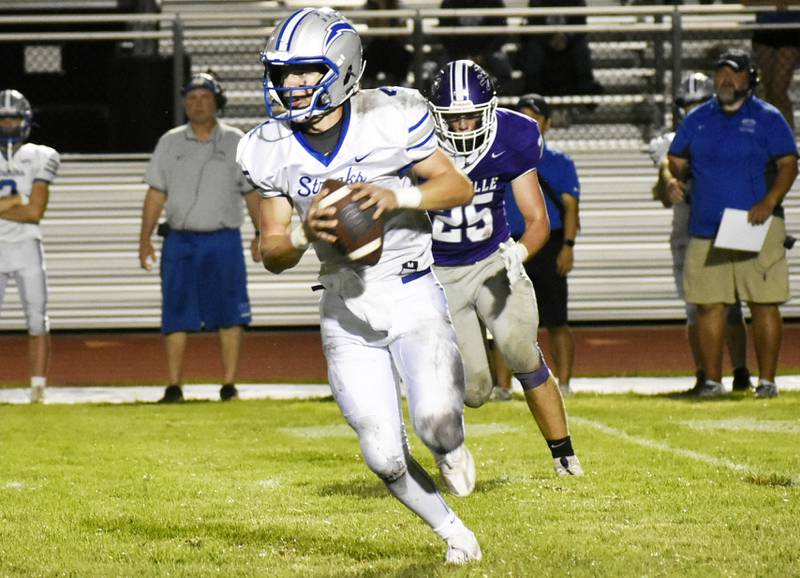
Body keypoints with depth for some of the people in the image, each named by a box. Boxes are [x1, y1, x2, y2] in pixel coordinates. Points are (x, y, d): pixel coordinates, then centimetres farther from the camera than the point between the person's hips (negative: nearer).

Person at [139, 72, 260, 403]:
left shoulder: (236, 143, 7)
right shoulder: (170, 143, 9)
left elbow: (252, 193, 8)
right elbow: (156, 193, 7)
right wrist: (145, 238, 0)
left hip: (223, 241, -1)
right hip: (180, 241, 1)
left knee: (229, 313, -3)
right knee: (176, 314, -1)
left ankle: (229, 385, 3)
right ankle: (174, 386, 4)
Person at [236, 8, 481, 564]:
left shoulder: (391, 118, -11)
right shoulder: (272, 149, -2)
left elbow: (460, 186, -2)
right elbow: (273, 252, 3)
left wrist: (400, 196, -20)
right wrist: (304, 234, -19)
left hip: (413, 295, -3)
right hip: (346, 310, 3)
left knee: (436, 423, -22)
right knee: (386, 457, -1)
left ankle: (451, 448, 17)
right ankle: (454, 532, 27)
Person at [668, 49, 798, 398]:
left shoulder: (768, 118, 3)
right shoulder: (697, 119, 14)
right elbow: (676, 162, 20)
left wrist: (769, 203, -16)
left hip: (756, 226, -3)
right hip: (706, 228, 3)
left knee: (764, 304, -4)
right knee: (708, 304, 1)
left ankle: (766, 379, 1)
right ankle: (712, 379, 6)